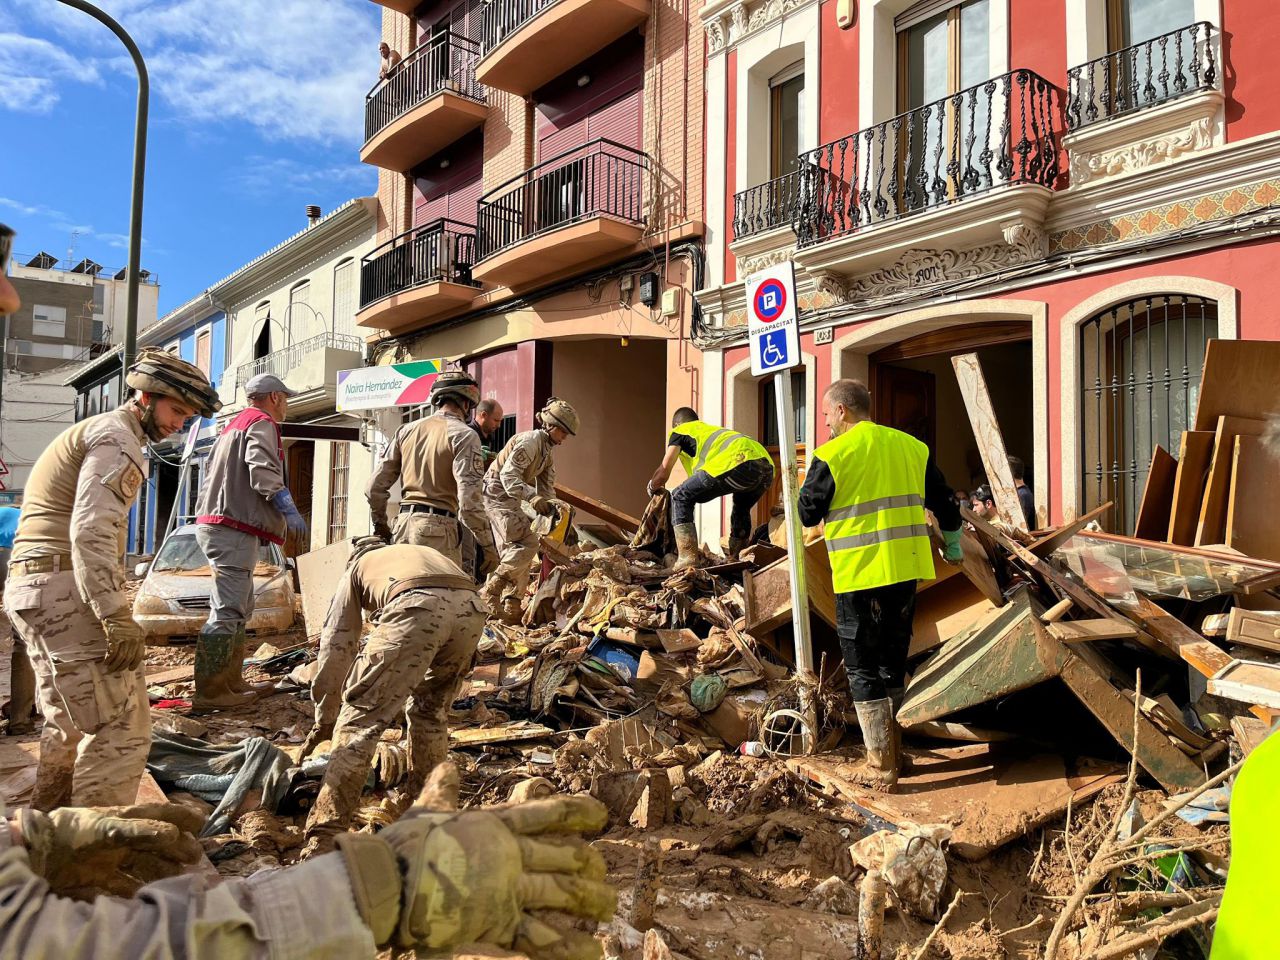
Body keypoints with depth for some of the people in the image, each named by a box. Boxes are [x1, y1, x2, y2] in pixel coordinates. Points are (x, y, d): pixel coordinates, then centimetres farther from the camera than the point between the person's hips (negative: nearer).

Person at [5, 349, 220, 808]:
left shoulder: (91, 433, 25)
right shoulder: (117, 436, -8)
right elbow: (91, 533, -21)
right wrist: (117, 618, -25)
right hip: (64, 589, -11)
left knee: (70, 726, 21)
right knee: (122, 727, -11)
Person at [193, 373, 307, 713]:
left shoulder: (234, 425, 26)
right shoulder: (262, 423, -4)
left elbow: (212, 474, 24)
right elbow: (264, 473, -20)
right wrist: (290, 511, -24)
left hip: (215, 523, 11)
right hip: (234, 528, -11)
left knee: (239, 608, 15)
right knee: (227, 611, -11)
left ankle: (230, 681, 20)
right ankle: (210, 692, -11)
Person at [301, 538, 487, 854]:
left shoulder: (357, 567, 36)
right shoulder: (425, 552, 47)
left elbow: (336, 645, 33)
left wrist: (323, 718, 42)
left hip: (415, 608, -4)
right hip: (471, 607, 5)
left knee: (361, 714, 5)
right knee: (431, 709, 27)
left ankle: (325, 836, 1)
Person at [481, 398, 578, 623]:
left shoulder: (548, 454, 16)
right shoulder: (529, 441, -15)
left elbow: (546, 487, 13)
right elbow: (508, 474, -24)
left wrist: (552, 506, -7)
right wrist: (531, 496, -35)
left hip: (511, 501, 10)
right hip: (496, 494, -10)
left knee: (513, 550, 9)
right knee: (527, 542, -19)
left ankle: (511, 606, 13)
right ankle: (490, 591, -15)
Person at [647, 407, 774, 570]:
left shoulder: (680, 430, 24)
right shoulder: (713, 429, 43)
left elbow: (664, 471, 19)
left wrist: (653, 487, 39)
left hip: (738, 463, -7)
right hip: (767, 466, 7)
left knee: (680, 497, 7)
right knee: (741, 509, 36)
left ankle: (687, 557, -3)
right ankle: (734, 560, 35)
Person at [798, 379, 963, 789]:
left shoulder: (832, 455, -10)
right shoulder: (911, 447, 8)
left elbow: (808, 514, -4)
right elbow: (944, 502, 15)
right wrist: (953, 544, 30)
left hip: (859, 576, -6)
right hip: (905, 571, 6)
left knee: (864, 670, 4)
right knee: (893, 663, 19)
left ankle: (880, 766, 8)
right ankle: (892, 752, 29)